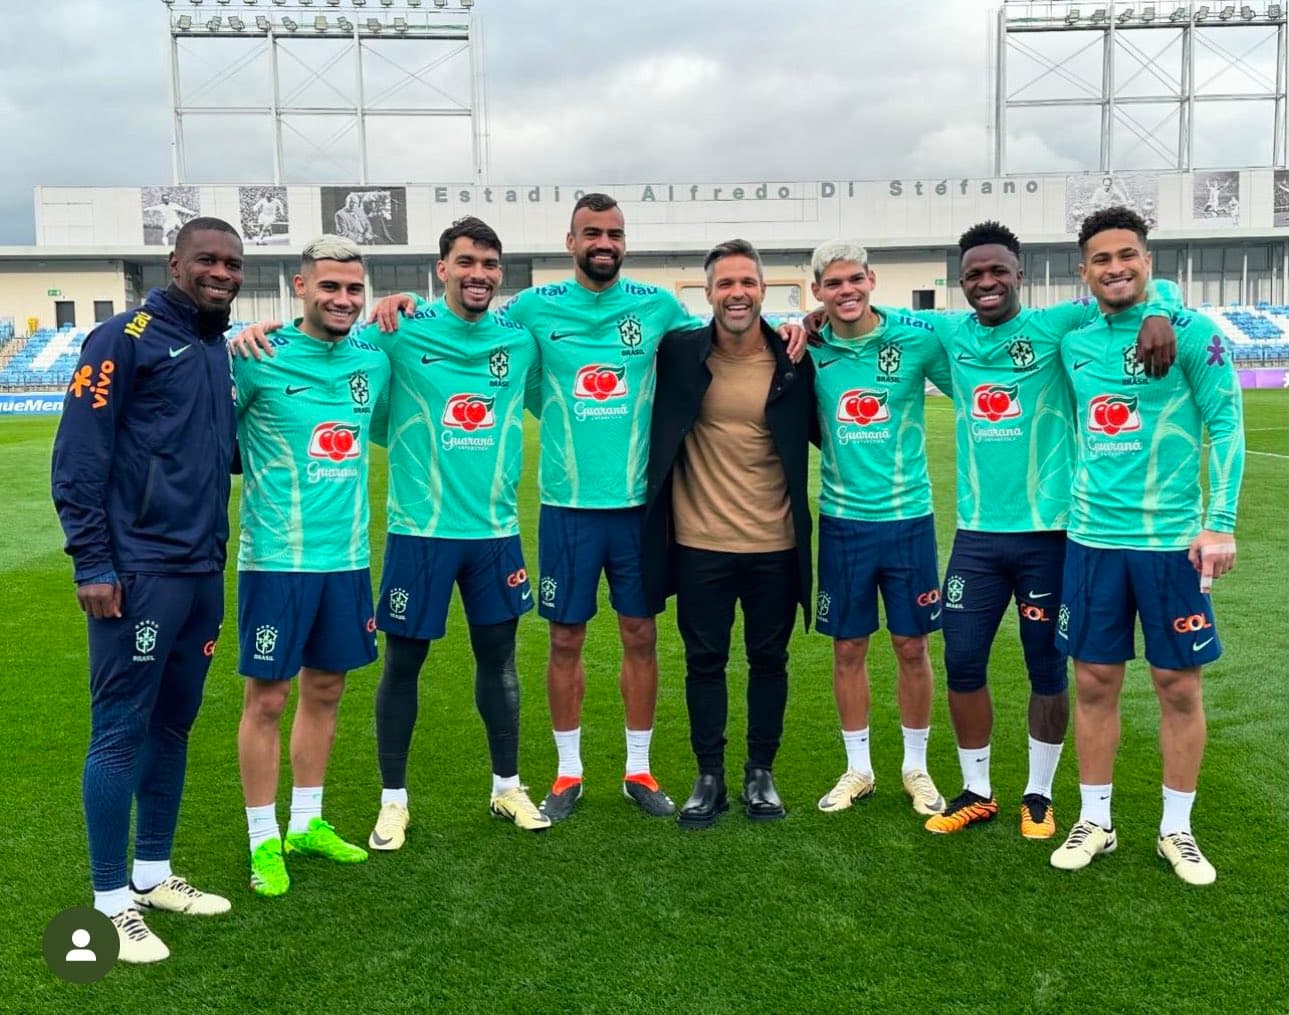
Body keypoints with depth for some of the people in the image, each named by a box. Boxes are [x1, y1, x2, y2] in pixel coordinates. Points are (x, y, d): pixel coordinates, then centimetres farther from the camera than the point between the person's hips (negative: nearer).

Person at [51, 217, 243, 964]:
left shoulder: (221, 351, 15)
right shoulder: (127, 338, -7)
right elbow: (79, 455, -11)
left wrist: (215, 566, 16)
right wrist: (91, 562, -14)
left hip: (201, 573, 8)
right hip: (138, 573, -7)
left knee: (173, 725, 14)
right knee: (121, 733, -1)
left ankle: (153, 875, 27)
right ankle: (112, 902, 10)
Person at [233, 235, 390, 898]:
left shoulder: (373, 361, 7)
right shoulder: (259, 359, -9)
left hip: (346, 556, 6)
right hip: (276, 559, -5)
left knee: (325, 690, 15)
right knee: (266, 698, 3)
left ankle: (307, 823, 31)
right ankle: (263, 842, 18)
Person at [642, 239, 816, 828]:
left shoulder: (796, 362, -4)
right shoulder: (677, 353, -5)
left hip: (775, 545, 1)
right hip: (700, 543, 0)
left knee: (769, 661, 13)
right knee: (704, 662, 10)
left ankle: (760, 774, 31)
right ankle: (709, 778, 26)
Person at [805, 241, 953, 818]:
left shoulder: (917, 339, -6)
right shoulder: (811, 350, -1)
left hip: (908, 516, -1)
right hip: (842, 520, 1)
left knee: (912, 646, 8)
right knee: (848, 648, 9)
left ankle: (916, 767, 27)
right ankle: (858, 769, 26)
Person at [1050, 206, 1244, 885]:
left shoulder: (1189, 332, -4)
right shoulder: (1072, 344, 8)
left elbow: (1226, 425, -5)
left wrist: (1220, 521, -11)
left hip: (1171, 539, -3)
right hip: (1093, 538, 3)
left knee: (1178, 686, 6)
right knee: (1094, 682, 8)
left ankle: (1176, 830, 22)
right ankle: (1095, 823, 22)